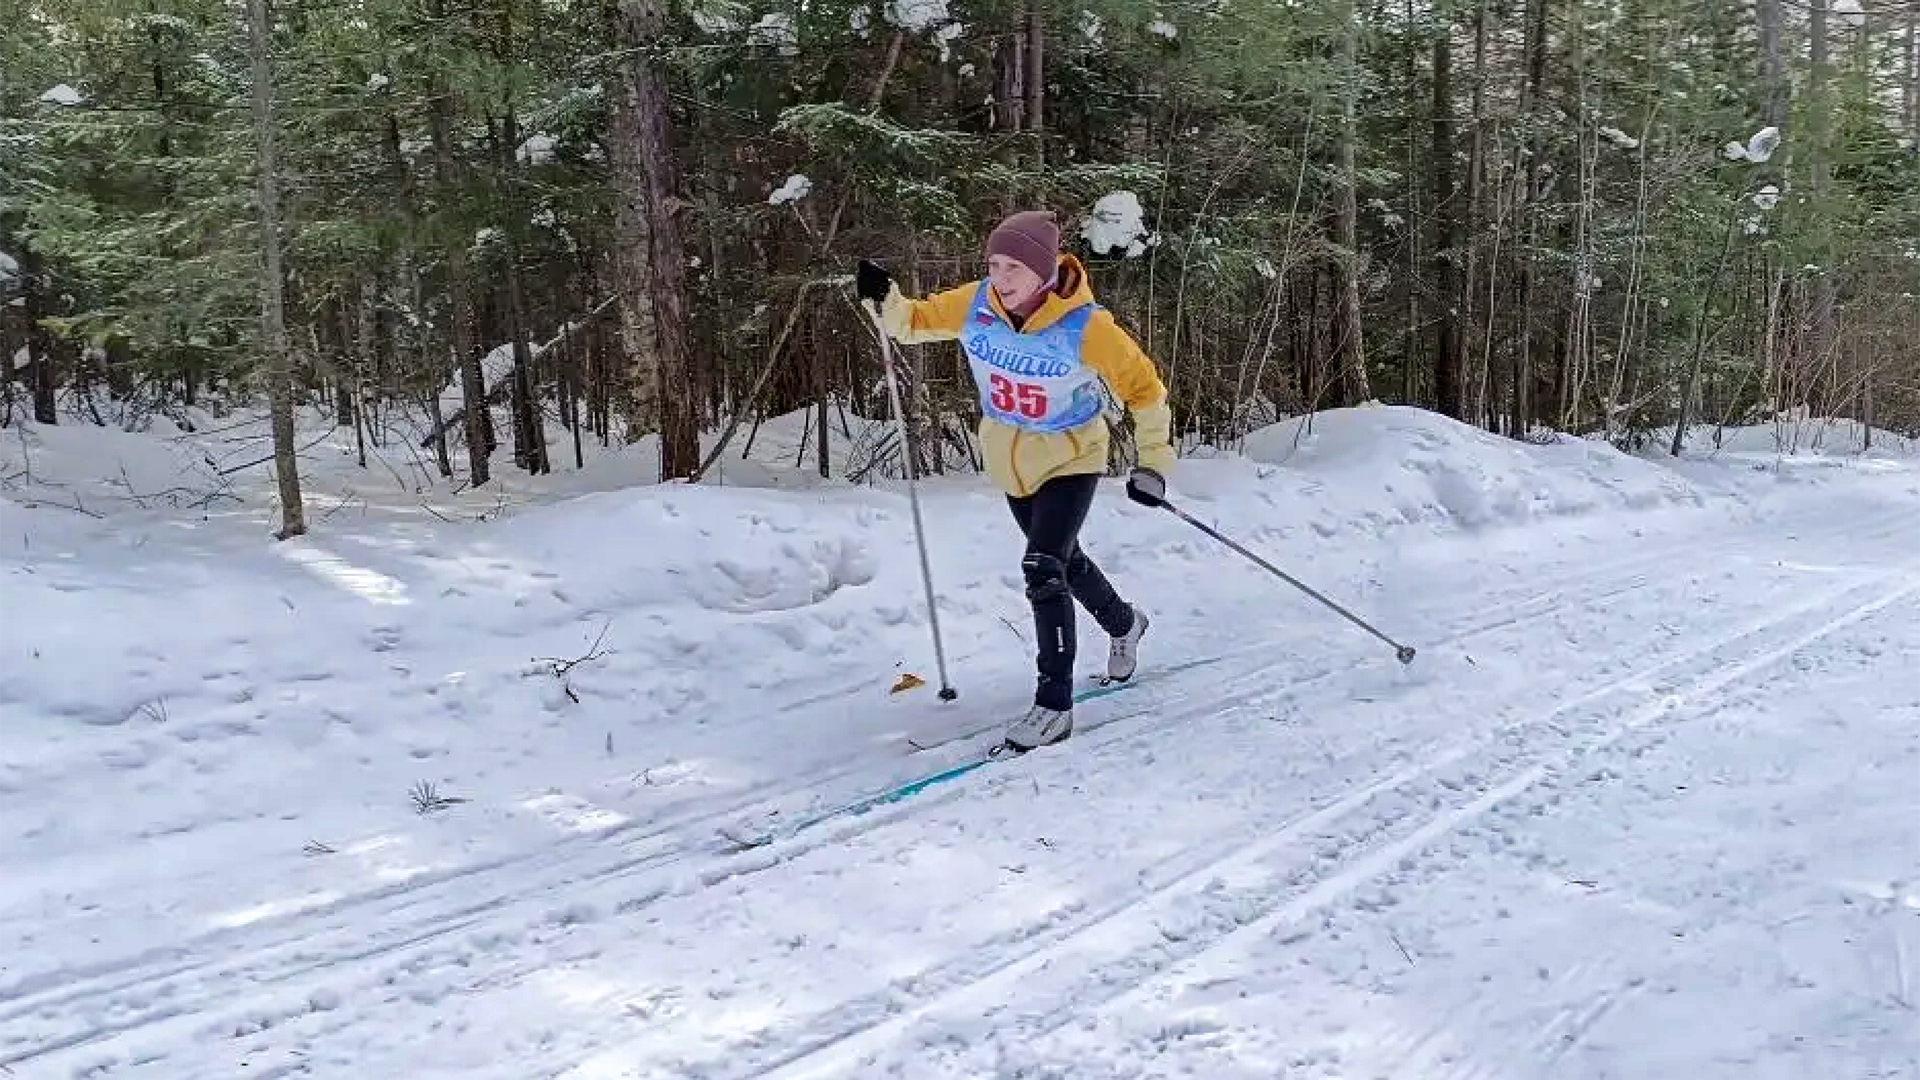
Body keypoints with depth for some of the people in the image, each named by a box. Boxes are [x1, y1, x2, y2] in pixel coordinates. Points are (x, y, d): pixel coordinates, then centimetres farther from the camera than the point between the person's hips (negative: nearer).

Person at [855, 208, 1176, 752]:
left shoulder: (1084, 325, -28)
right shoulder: (974, 305, -18)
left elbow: (1142, 384, -16)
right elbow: (916, 321, -1)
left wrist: (1153, 462, -17)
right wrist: (885, 301, -23)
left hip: (1071, 460, -5)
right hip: (1010, 462, 6)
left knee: (1043, 569, -20)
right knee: (1062, 560, 23)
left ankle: (1054, 704, -10)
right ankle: (1123, 624, 53)